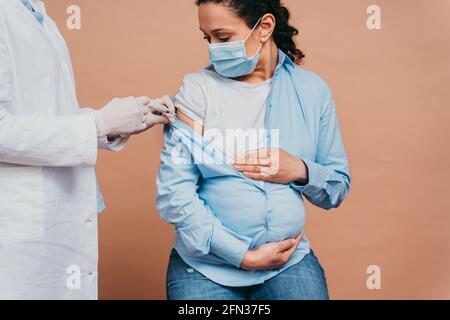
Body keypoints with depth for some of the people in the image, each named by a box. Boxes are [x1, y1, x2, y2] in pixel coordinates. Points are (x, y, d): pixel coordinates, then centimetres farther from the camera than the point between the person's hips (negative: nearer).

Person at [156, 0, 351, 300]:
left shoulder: (312, 89, 0)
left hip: (289, 261, 2)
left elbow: (339, 188, 6)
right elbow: (173, 194, -11)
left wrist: (300, 171, -14)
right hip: (206, 266, -1)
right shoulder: (198, 89, -7)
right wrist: (244, 256, -13)